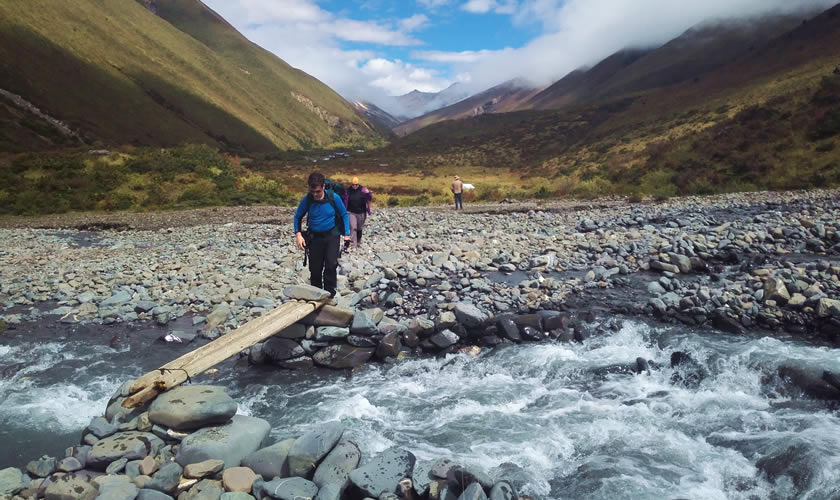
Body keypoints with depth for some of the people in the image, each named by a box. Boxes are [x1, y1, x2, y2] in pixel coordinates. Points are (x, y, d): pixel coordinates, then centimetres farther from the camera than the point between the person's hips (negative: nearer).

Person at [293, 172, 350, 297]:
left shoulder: (334, 198, -14)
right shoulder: (307, 200, -11)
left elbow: (344, 215, 0)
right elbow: (297, 216, 4)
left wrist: (347, 234, -2)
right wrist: (298, 234, -8)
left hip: (332, 235, -2)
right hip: (315, 237, 2)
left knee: (331, 264, -20)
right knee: (315, 269, 6)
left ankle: (329, 295, -8)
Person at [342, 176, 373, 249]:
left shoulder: (363, 189, -5)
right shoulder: (348, 191, -2)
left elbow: (370, 199, -12)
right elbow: (345, 201, 8)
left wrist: (368, 193, -31)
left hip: (361, 213, 1)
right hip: (351, 212, -1)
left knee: (359, 228, 13)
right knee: (353, 227, -13)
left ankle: (358, 242, 32)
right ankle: (352, 243, -15)